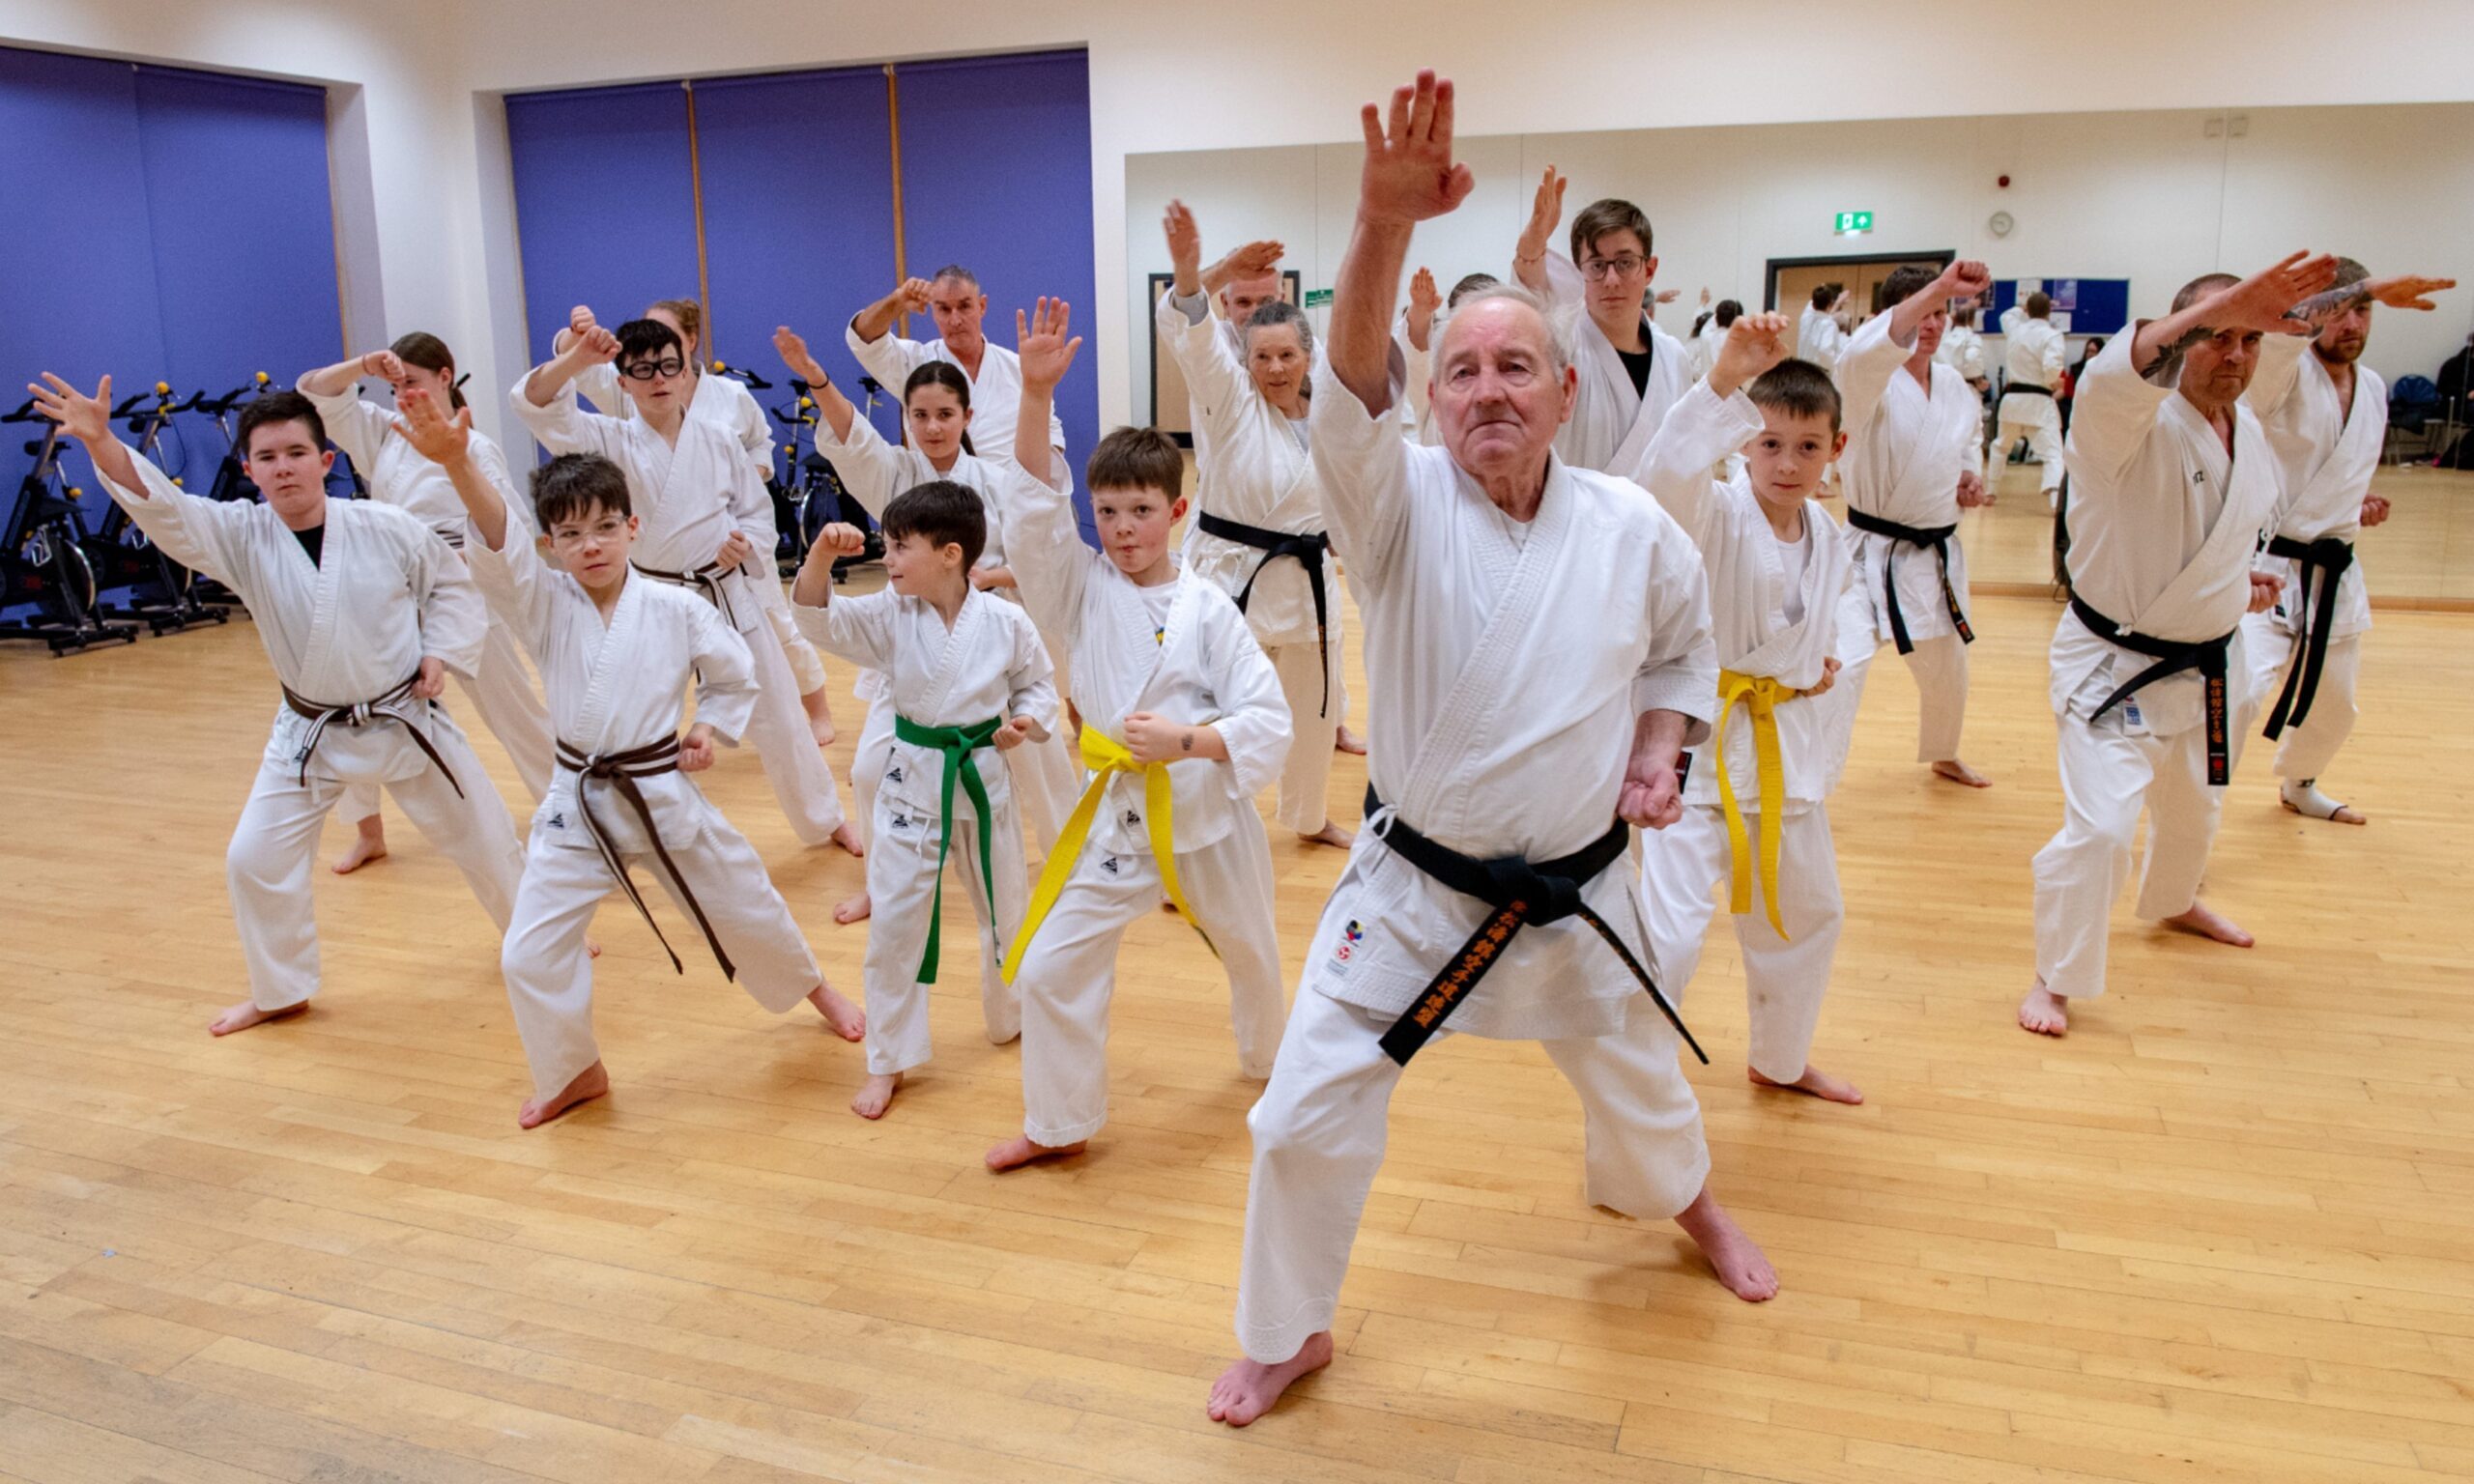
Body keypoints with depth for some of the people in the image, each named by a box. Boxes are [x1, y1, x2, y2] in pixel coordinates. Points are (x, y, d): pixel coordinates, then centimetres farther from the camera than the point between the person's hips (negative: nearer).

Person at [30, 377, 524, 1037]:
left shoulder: (388, 528, -16)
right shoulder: (241, 536, -12)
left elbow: (450, 585, 0)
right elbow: (165, 509, -29)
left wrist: (440, 652, -11)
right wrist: (100, 443, -44)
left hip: (406, 718, -2)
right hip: (311, 733, 2)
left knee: (480, 834, 10)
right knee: (255, 859, 4)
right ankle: (280, 991, 28)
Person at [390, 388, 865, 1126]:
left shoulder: (677, 609, -9)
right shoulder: (543, 603, -9)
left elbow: (736, 671, 9)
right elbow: (495, 543, -29)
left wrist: (712, 729, -6)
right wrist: (457, 462, -46)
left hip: (664, 794, -1)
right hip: (577, 805, 1)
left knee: (745, 905, 14)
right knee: (530, 954, -2)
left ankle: (814, 988, 44)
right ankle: (575, 1072, 23)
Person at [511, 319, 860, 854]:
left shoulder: (717, 441, 0)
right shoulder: (611, 442, -5)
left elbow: (758, 511, 6)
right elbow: (537, 405, -17)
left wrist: (744, 545, -16)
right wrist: (574, 360, -35)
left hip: (728, 596, 2)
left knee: (778, 717, 10)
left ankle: (825, 819, 29)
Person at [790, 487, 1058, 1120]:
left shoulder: (1005, 622, -10)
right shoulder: (890, 617, -7)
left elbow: (1037, 682, 3)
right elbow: (819, 620, -16)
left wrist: (1027, 721, -17)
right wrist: (822, 552, -30)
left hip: (983, 777, 0)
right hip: (912, 782, 1)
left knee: (1005, 907, 16)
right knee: (895, 920, 3)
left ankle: (1013, 1016, 43)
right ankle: (889, 1060, 18)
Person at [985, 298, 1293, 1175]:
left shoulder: (1209, 610, -11)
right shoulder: (1081, 588, -4)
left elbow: (1268, 722, -12)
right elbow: (1031, 509, -19)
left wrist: (1186, 741, -26)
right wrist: (1035, 394, -28)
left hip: (1205, 813, -1)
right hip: (1116, 814, 2)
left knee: (1250, 952, 20)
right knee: (1051, 967, -2)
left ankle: (1266, 1057, 52)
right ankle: (1060, 1124, 19)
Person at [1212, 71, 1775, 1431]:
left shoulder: (1635, 534, -8)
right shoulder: (1400, 505, -16)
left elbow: (1685, 648, 12)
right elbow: (1350, 395, -37)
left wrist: (1661, 749, -6)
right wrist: (1385, 223, -52)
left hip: (1574, 894, 2)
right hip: (1411, 886, -2)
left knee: (1636, 1074, 25)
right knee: (1306, 1116, -2)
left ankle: (1689, 1204, 62)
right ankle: (1285, 1334, 26)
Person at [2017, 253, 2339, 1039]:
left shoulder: (2250, 433, 2)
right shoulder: (2130, 424, -23)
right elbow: (2111, 379, -49)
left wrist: (2241, 581, 4)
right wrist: (2222, 304, -60)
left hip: (2204, 665, 8)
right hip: (2112, 663, -8)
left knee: (2194, 804, 27)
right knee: (2100, 824, -15)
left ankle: (2173, 901, 58)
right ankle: (2057, 978, 5)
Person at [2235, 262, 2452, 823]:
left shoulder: (2373, 387, 8)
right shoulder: (2285, 374, -14)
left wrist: (2358, 504, 6)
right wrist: (2371, 286, -43)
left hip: (2334, 572, 8)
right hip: (2268, 566, -7)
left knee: (2334, 703, 22)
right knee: (2245, 688, -25)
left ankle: (2298, 786, 49)